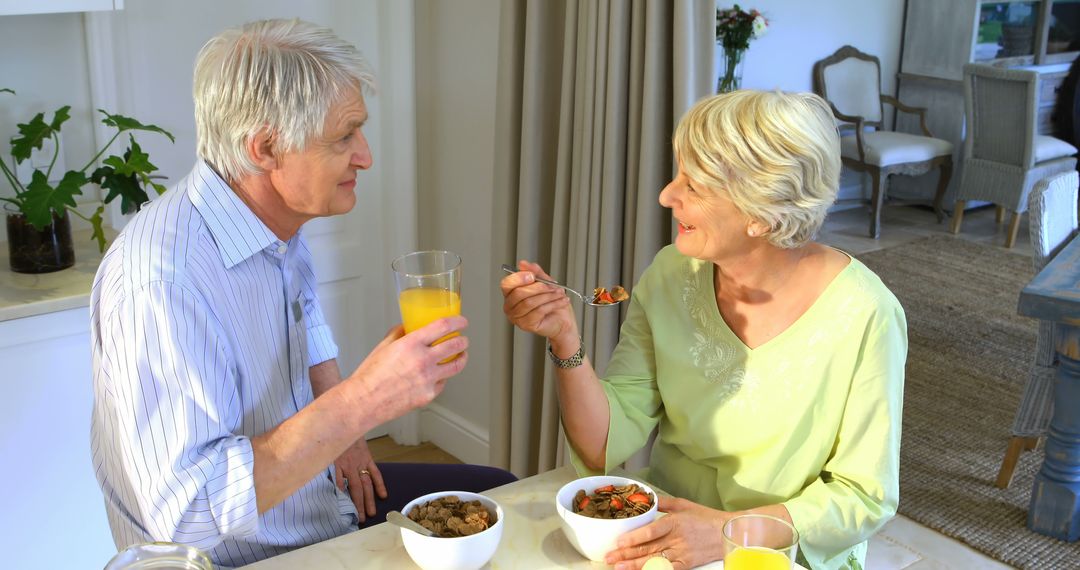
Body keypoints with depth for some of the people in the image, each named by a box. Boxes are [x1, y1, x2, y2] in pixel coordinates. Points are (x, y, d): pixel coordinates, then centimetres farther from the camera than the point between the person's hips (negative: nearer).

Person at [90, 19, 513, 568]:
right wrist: (360, 403, -40)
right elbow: (186, 515, -36)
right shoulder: (160, 282, -32)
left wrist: (339, 434, 8)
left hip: (321, 489, 9)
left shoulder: (277, 219, -1)